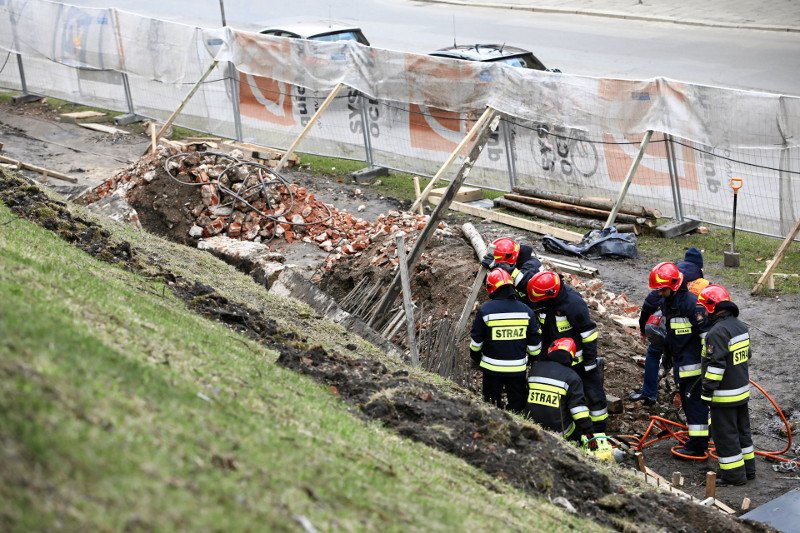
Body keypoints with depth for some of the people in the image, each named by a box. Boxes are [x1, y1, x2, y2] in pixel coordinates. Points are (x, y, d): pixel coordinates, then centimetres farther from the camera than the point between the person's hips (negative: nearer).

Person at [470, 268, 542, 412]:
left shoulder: (485, 310, -12)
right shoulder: (526, 310, -4)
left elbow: (476, 340, -4)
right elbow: (534, 342, 1)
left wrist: (475, 358, 15)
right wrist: (534, 359, 19)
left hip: (492, 368, -2)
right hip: (518, 368, 2)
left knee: (492, 406, 13)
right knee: (517, 406, 15)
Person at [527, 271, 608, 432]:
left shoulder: (573, 303, -28)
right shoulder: (544, 304, -4)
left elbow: (589, 333, -24)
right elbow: (543, 329, 12)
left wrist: (590, 361, -19)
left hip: (579, 358, -7)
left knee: (593, 393, 1)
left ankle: (599, 429, 12)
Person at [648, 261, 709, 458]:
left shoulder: (692, 302, -19)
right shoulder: (666, 303, 11)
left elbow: (706, 333, -20)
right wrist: (667, 353, 28)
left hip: (695, 364, -9)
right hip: (680, 364, 10)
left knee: (695, 402, -6)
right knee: (687, 402, 16)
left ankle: (698, 448, -2)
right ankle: (696, 440, 26)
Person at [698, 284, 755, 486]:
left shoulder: (717, 332, -22)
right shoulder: (740, 326, 6)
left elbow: (716, 365, -25)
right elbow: (747, 355, 17)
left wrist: (707, 391, -18)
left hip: (724, 395, -9)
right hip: (742, 390, 9)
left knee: (725, 435, 1)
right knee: (742, 430, 19)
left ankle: (734, 474, 6)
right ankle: (748, 468, 29)